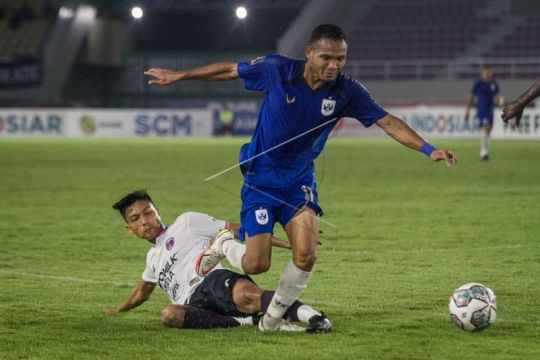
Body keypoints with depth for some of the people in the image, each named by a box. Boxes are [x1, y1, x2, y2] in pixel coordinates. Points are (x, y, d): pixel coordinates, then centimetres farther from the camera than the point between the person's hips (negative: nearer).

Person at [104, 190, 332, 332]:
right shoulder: (153, 257, 37)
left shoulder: (185, 223, 20)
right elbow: (142, 291, 58)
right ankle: (247, 322, -40)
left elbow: (237, 229, 14)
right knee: (170, 315, -36)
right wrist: (119, 310, 73)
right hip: (193, 303, 4)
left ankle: (311, 316, -60)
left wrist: (285, 243, 6)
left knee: (245, 295, -43)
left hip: (213, 280, -4)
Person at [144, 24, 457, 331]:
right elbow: (229, 70, -4)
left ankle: (273, 317, 11)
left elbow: (388, 122, -13)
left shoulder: (347, 91, -13)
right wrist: (177, 76, 4)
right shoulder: (277, 70, -18)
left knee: (306, 256, -16)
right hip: (261, 176, -2)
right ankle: (222, 245, 30)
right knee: (256, 264, -8)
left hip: (300, 179, 2)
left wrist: (429, 149, -24)